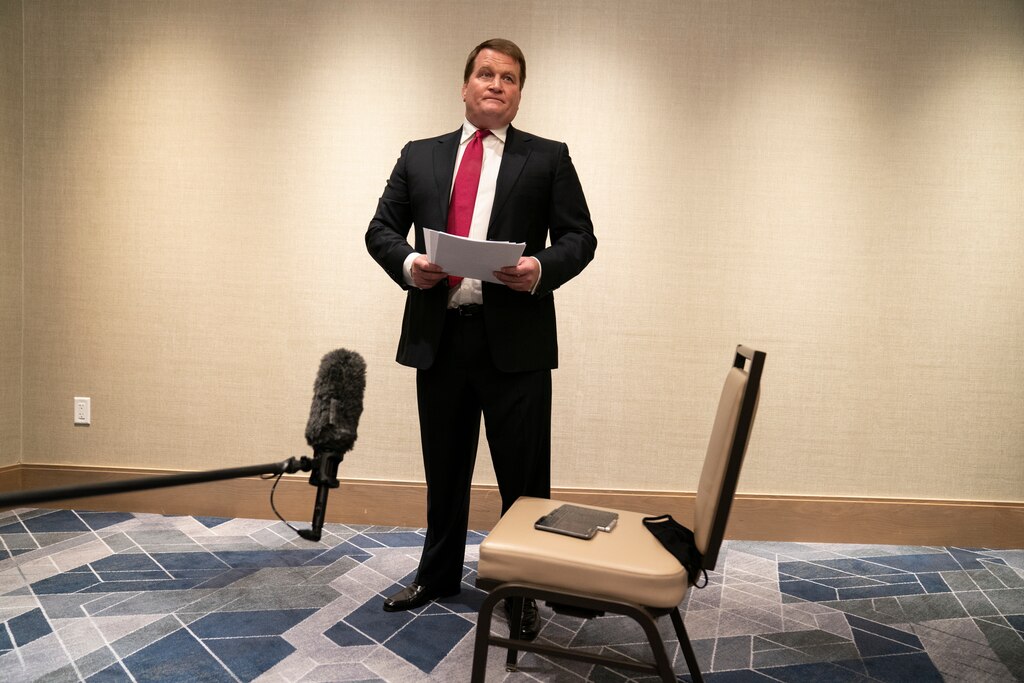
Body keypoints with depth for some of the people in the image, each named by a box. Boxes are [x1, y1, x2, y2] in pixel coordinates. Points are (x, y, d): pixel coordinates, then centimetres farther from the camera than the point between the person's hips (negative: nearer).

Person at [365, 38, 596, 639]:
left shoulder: (548, 159, 7)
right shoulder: (420, 156, 14)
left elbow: (580, 236, 1)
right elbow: (381, 229, 11)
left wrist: (544, 268, -20)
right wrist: (407, 263, -10)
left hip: (515, 339, -2)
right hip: (438, 336, 3)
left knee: (523, 475, 5)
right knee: (444, 469, 17)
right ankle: (438, 575, 36)